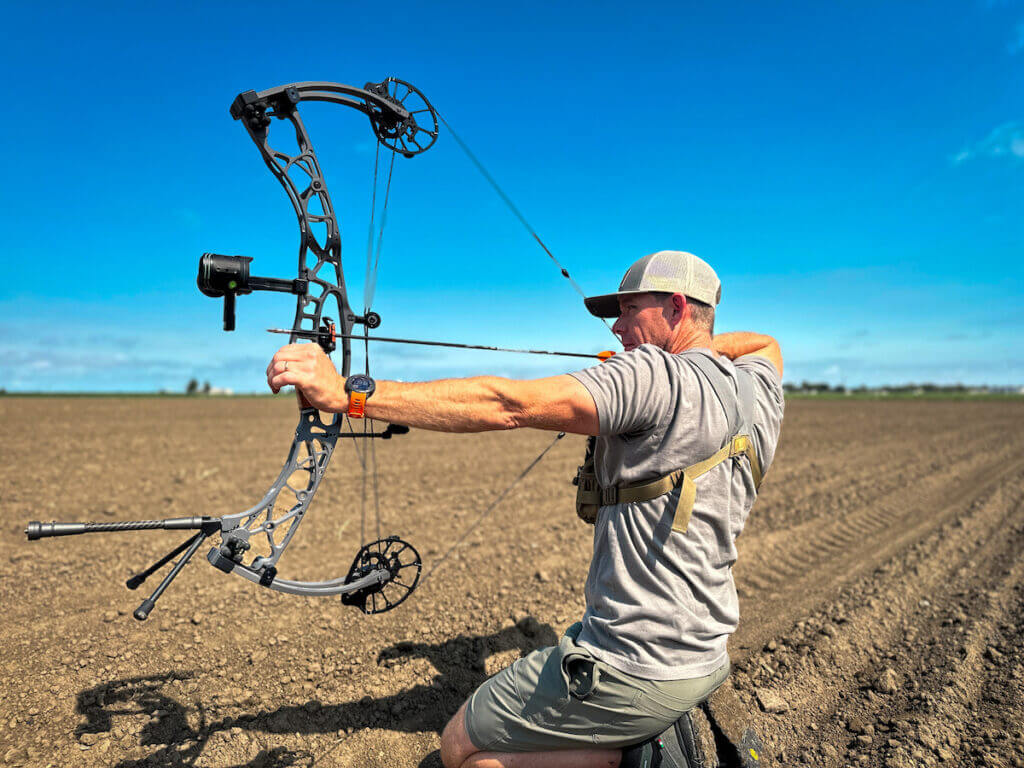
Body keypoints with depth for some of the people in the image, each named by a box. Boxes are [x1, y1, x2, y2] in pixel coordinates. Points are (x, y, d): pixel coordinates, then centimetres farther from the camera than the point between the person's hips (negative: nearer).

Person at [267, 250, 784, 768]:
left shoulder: (655, 377, -21)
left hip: (635, 665, -9)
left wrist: (349, 394, -29)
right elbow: (766, 344, 31)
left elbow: (507, 405, -30)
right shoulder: (757, 384, 5)